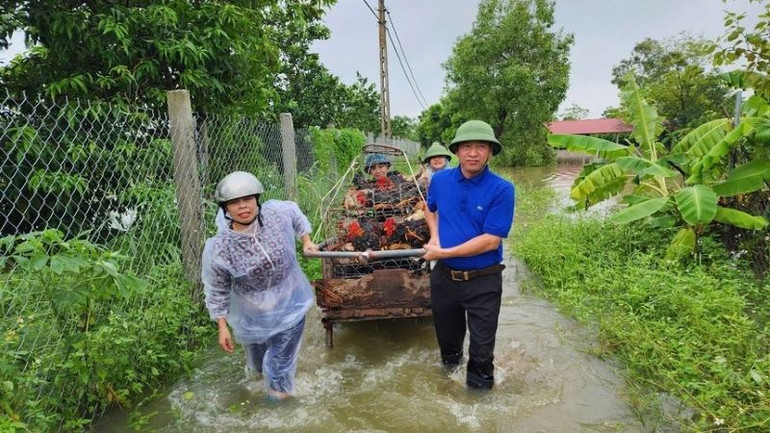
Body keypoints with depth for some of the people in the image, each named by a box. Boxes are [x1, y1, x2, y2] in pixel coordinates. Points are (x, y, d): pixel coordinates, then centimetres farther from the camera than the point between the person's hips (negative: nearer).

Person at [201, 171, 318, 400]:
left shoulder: (278, 212, -23)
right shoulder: (218, 250, -26)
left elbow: (296, 214, 4)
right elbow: (216, 292, -11)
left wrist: (306, 240, 9)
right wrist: (222, 327, -5)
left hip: (290, 306, 0)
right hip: (253, 316, 0)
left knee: (281, 361, 15)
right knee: (256, 353, 30)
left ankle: (279, 390, 49)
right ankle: (256, 368, 68)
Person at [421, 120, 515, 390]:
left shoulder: (502, 190, -17)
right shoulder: (440, 180, -3)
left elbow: (491, 241, -22)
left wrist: (443, 253, -20)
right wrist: (434, 236, 0)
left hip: (483, 281, -4)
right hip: (444, 276, 4)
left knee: (482, 346, 11)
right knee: (447, 335, 24)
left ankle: (478, 390, 37)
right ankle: (450, 366, 54)